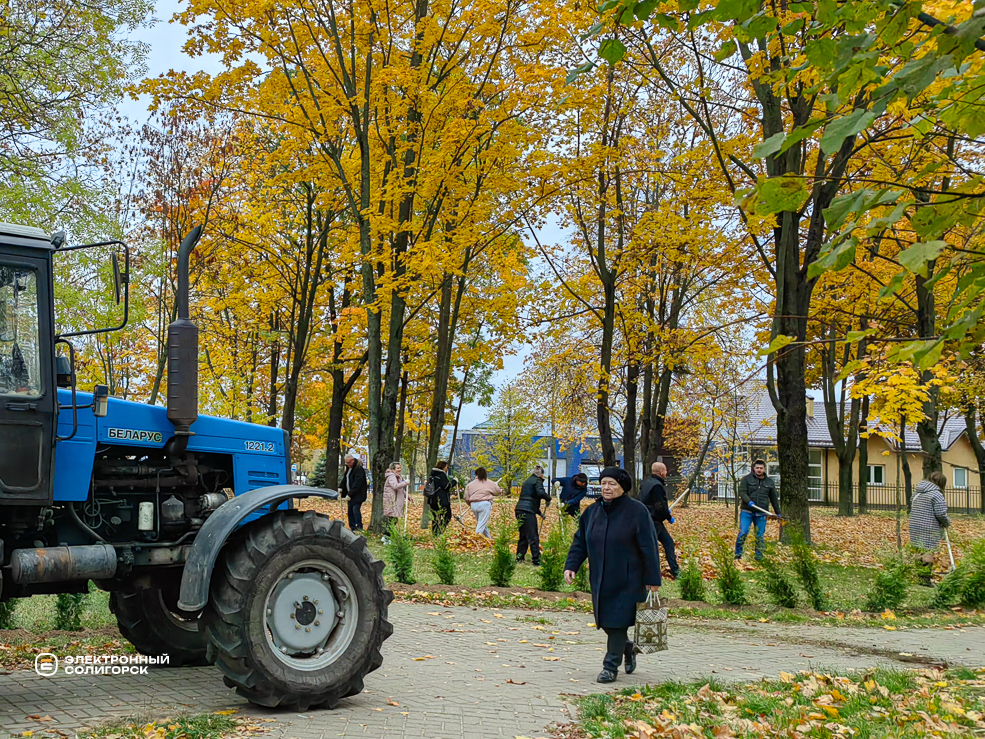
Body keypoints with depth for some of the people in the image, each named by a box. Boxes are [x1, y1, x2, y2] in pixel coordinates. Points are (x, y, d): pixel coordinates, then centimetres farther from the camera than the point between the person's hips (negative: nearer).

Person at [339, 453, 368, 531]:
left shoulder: (359, 469, -16)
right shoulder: (349, 468, 13)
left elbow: (357, 484, -21)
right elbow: (345, 478, 22)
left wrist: (350, 494, -23)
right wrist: (341, 487, 5)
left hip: (357, 495, -9)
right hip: (351, 494, 9)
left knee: (355, 509, -15)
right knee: (350, 510, 7)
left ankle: (359, 527, -12)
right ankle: (353, 527, 12)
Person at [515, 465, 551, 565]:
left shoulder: (527, 481, 25)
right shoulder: (537, 480, -2)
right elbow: (540, 492, -22)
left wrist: (539, 512, 34)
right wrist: (548, 498, -3)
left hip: (519, 509, 8)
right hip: (528, 511, -8)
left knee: (523, 535, 18)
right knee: (533, 537, -4)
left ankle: (519, 558, 21)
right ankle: (536, 560, -5)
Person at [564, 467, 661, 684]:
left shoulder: (636, 511, -10)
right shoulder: (592, 511, 6)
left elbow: (649, 547, -10)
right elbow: (580, 542, 11)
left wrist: (652, 579, -12)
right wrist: (571, 565, -3)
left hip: (626, 580, -5)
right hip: (600, 580, 6)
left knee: (617, 621, -5)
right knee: (605, 621, 12)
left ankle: (611, 666, 5)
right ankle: (628, 648, 38)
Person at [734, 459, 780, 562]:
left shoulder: (769, 482, 13)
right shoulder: (747, 479, 4)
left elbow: (774, 498, 19)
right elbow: (742, 492, -6)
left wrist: (778, 513, 19)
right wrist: (749, 501, -24)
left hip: (761, 514, 2)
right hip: (747, 512, -2)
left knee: (760, 536, 4)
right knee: (743, 533, -10)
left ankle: (759, 556, 13)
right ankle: (738, 554, 1)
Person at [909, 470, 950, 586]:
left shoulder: (917, 492, 13)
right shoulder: (936, 494, -12)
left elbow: (911, 508, 20)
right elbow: (941, 513, -15)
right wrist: (947, 523, 3)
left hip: (915, 528, 8)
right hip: (930, 530, -8)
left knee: (920, 552, 14)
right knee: (928, 552, -4)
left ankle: (920, 576, 19)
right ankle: (926, 578, -3)